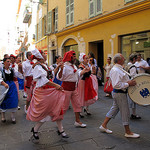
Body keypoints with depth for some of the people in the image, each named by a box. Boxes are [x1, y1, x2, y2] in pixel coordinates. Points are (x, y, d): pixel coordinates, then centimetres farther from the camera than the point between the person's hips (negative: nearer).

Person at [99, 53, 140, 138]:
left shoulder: (120, 69, 13)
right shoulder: (115, 70, -22)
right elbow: (116, 85, -27)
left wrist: (130, 82, 6)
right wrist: (128, 84, -21)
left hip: (118, 93, 11)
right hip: (119, 93, -11)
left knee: (114, 109, 17)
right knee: (125, 112, 1)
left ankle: (104, 126, 26)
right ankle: (128, 132, 16)